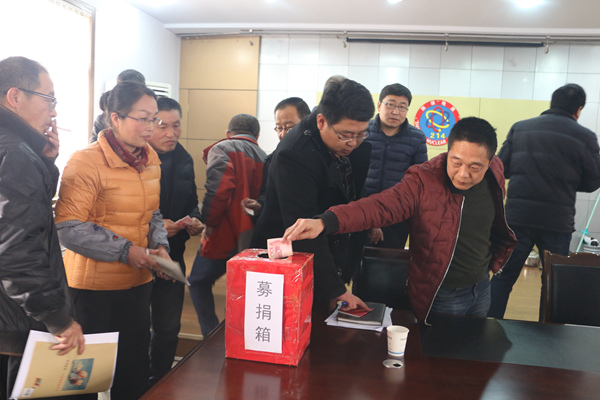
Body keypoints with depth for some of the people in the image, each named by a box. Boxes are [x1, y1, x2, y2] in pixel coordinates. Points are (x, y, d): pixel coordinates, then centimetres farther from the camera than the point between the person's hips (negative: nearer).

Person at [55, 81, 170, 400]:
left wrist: (160, 246, -2)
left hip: (138, 282, 6)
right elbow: (68, 228, -18)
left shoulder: (150, 159, 6)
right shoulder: (86, 162, -15)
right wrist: (125, 251, -19)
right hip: (93, 286, -6)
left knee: (135, 368, 15)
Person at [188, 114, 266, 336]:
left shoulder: (222, 148, -3)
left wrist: (209, 221, -10)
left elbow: (220, 187, -20)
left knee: (199, 283, 15)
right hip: (254, 239, 5)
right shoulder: (265, 158, 13)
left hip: (225, 235, -5)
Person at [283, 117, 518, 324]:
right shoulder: (423, 181, -24)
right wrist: (325, 222, -53)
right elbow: (381, 205, -39)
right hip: (441, 296, -6)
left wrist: (493, 261, 12)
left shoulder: (494, 175, -6)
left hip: (481, 288, 6)